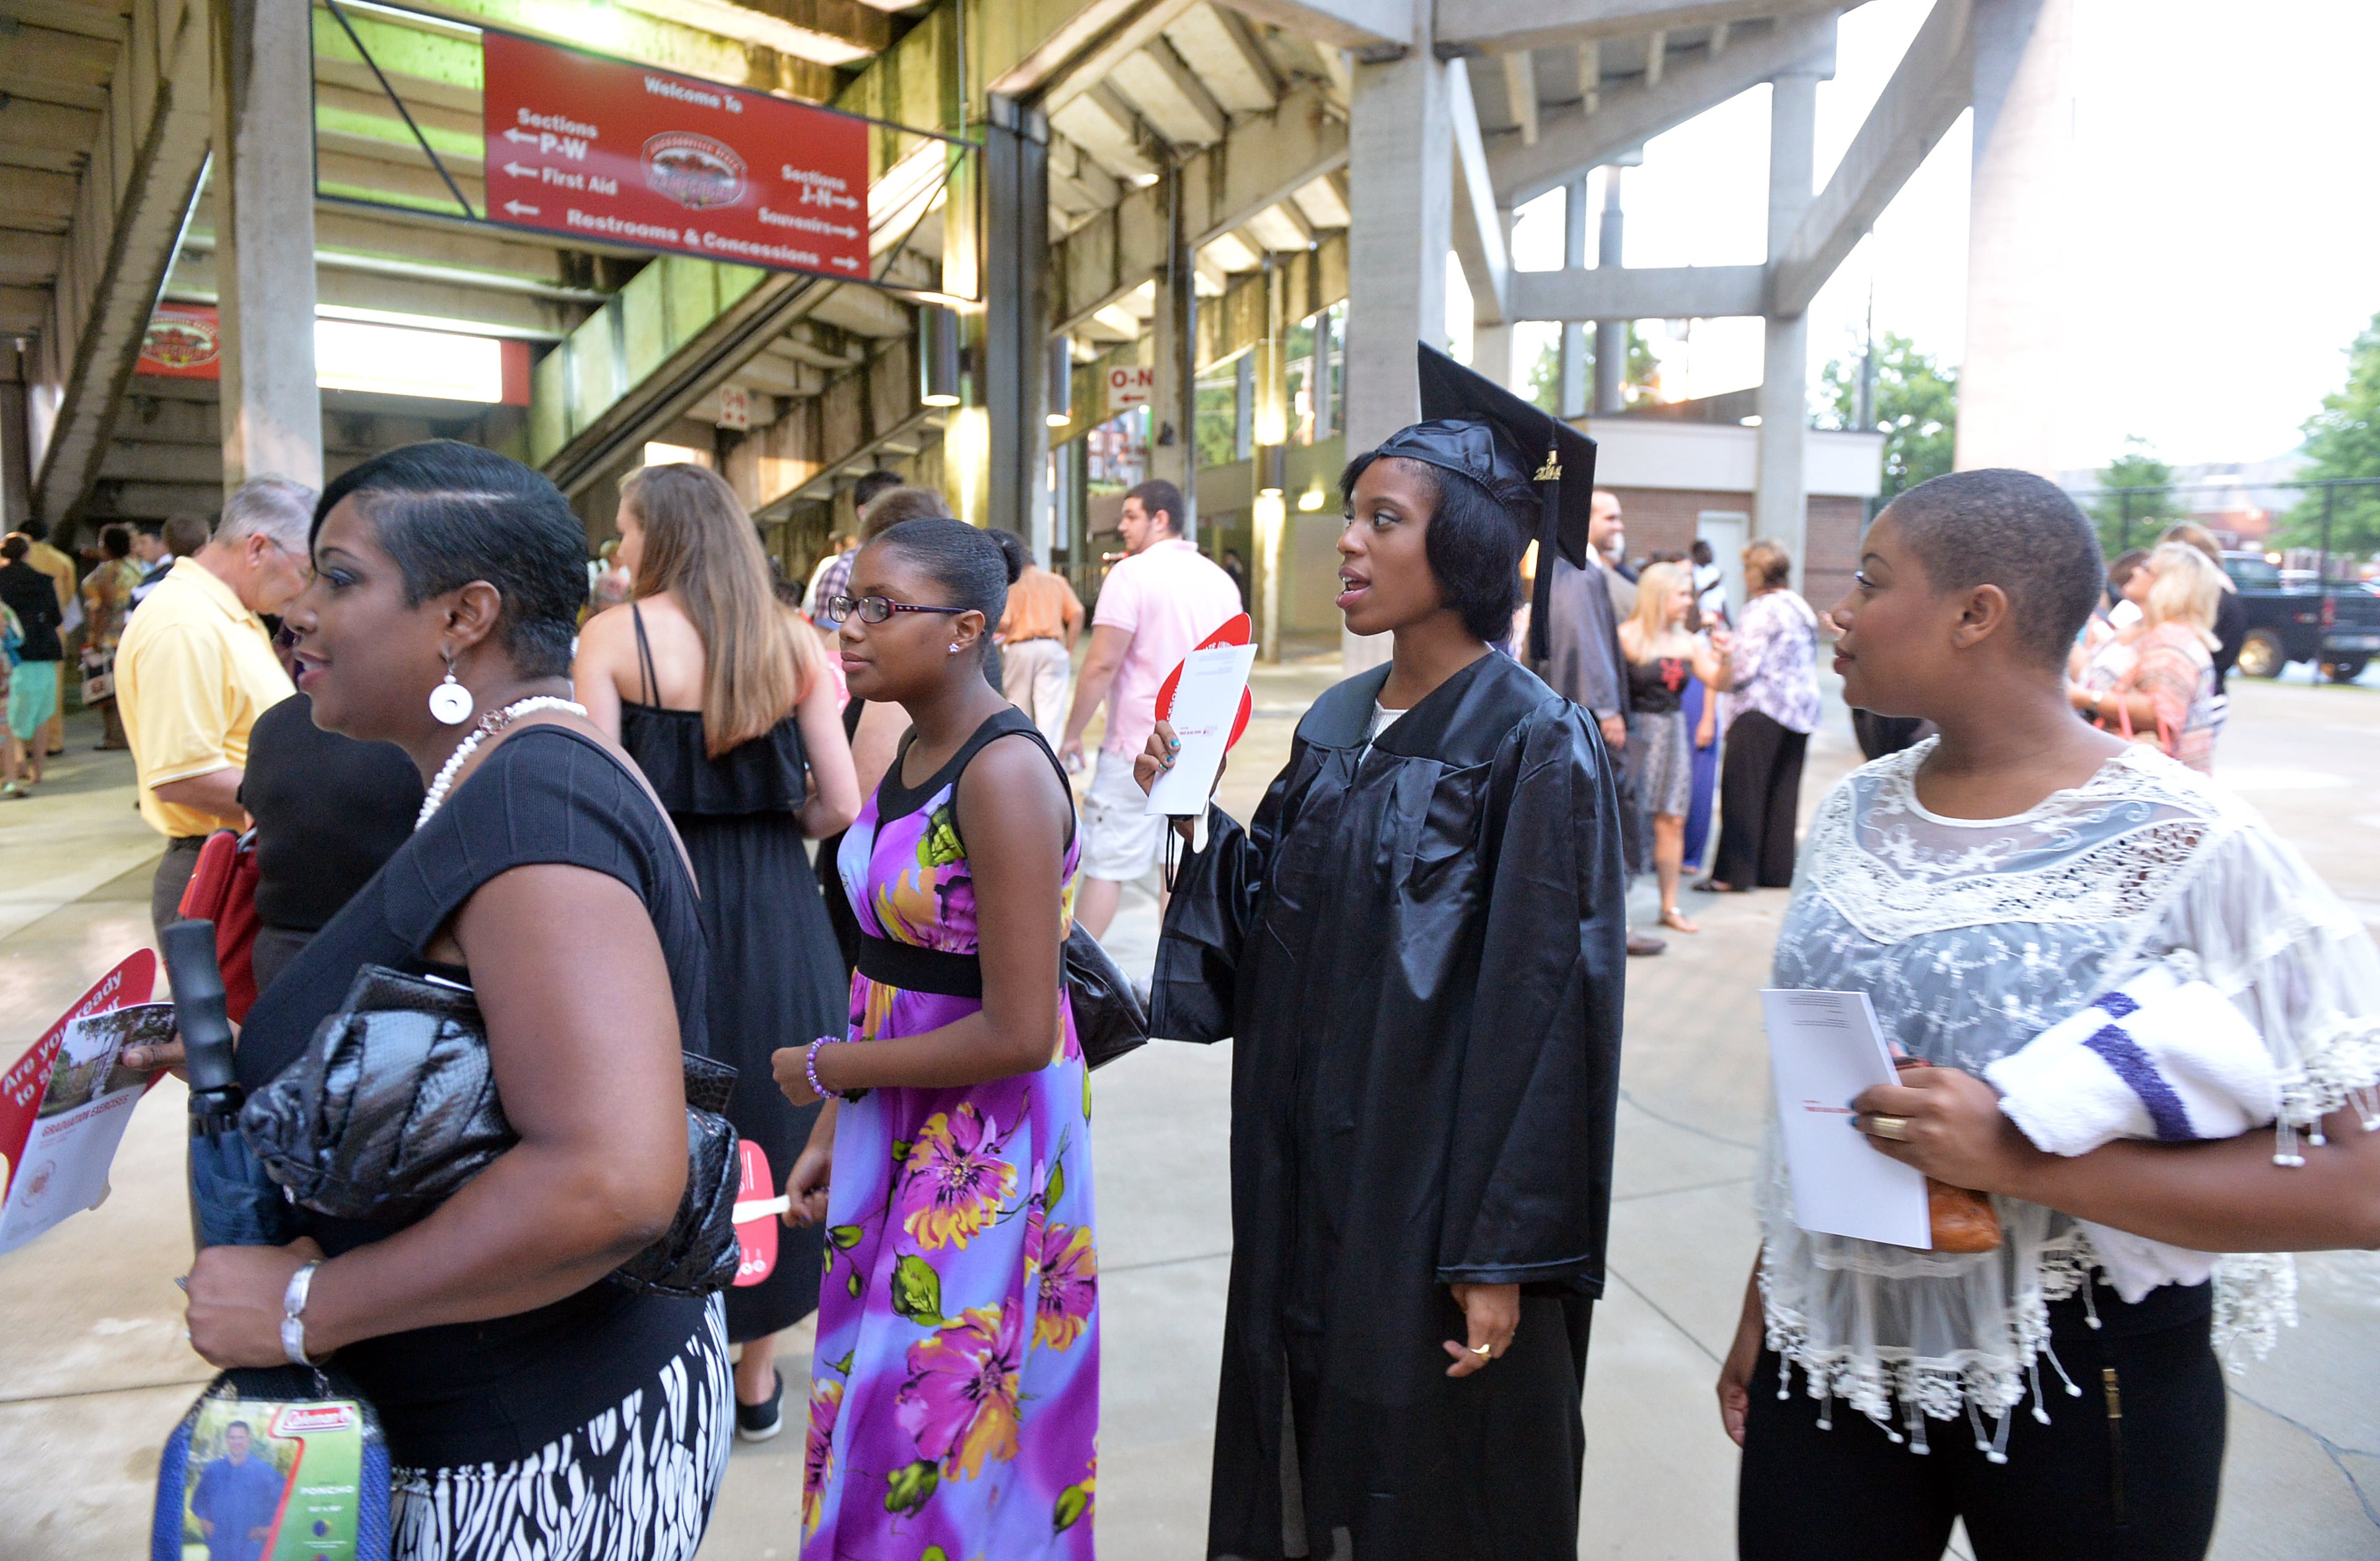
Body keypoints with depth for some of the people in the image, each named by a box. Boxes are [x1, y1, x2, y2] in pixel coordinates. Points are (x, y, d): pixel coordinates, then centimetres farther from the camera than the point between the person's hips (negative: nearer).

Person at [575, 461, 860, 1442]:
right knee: (770, 1119, 15)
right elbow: (839, 806, -1)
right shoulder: (791, 643, 2)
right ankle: (757, 1377, 28)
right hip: (779, 913, 3)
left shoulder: (612, 636, -5)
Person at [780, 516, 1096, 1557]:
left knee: (935, 1436, 7)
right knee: (872, 1411, 20)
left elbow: (1019, 1033, -23)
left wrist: (827, 1067, -12)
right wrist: (832, 1128, 10)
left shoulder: (1004, 774, -22)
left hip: (983, 1153, -8)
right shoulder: (910, 752, 4)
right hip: (897, 1135, 8)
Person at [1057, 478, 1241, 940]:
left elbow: (1102, 665, -14)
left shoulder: (1132, 573, -10)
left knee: (1105, 866, 1)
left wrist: (1072, 734, -6)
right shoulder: (1220, 580, 10)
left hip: (1137, 746, -6)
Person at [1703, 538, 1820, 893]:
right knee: (1783, 793, 12)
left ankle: (1733, 873, -3)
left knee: (1742, 791, -4)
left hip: (1760, 709, -8)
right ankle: (1777, 870, 16)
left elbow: (1746, 665, -17)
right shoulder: (1801, 608, 14)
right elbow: (1808, 663, 17)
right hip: (1801, 710, 8)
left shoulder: (1761, 610, -13)